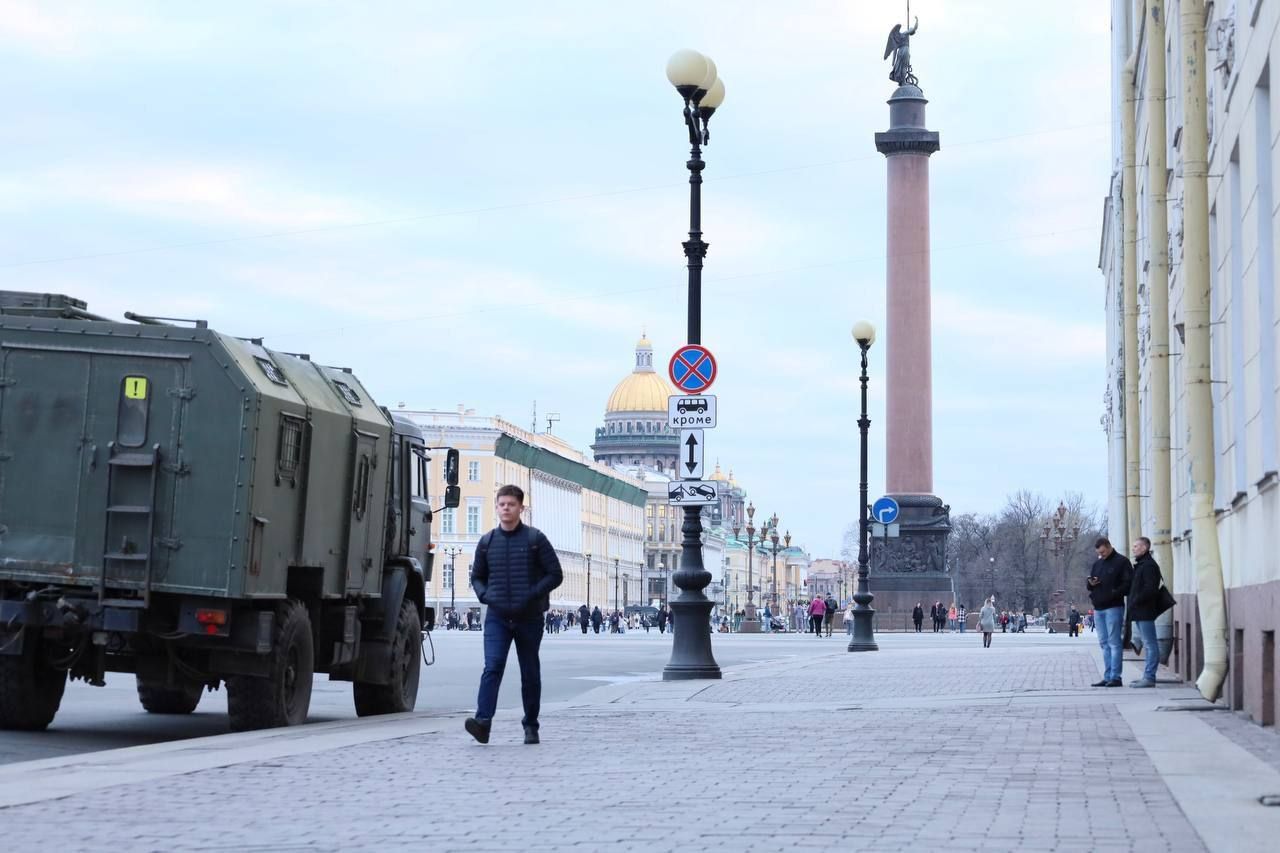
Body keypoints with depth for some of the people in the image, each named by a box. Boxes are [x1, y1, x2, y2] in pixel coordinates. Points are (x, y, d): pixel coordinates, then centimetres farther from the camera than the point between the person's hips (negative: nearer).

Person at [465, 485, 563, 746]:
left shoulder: (535, 539, 0)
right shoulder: (487, 542, 8)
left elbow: (555, 575, -1)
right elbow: (477, 577, 19)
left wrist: (531, 595, -14)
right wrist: (484, 595, -2)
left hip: (529, 617, -1)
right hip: (497, 617, 1)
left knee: (530, 673, 8)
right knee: (492, 666, -17)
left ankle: (531, 726, 19)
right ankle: (483, 721, -29)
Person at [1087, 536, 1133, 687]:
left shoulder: (1122, 562, -3)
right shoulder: (1097, 563, 18)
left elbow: (1129, 583, -10)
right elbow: (1088, 583, 22)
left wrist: (1115, 593, -19)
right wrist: (1090, 583, -1)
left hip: (1113, 608, -7)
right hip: (1098, 608, 7)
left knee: (1114, 643, -7)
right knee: (1104, 643, 8)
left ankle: (1115, 677, -7)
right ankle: (1108, 677, 12)